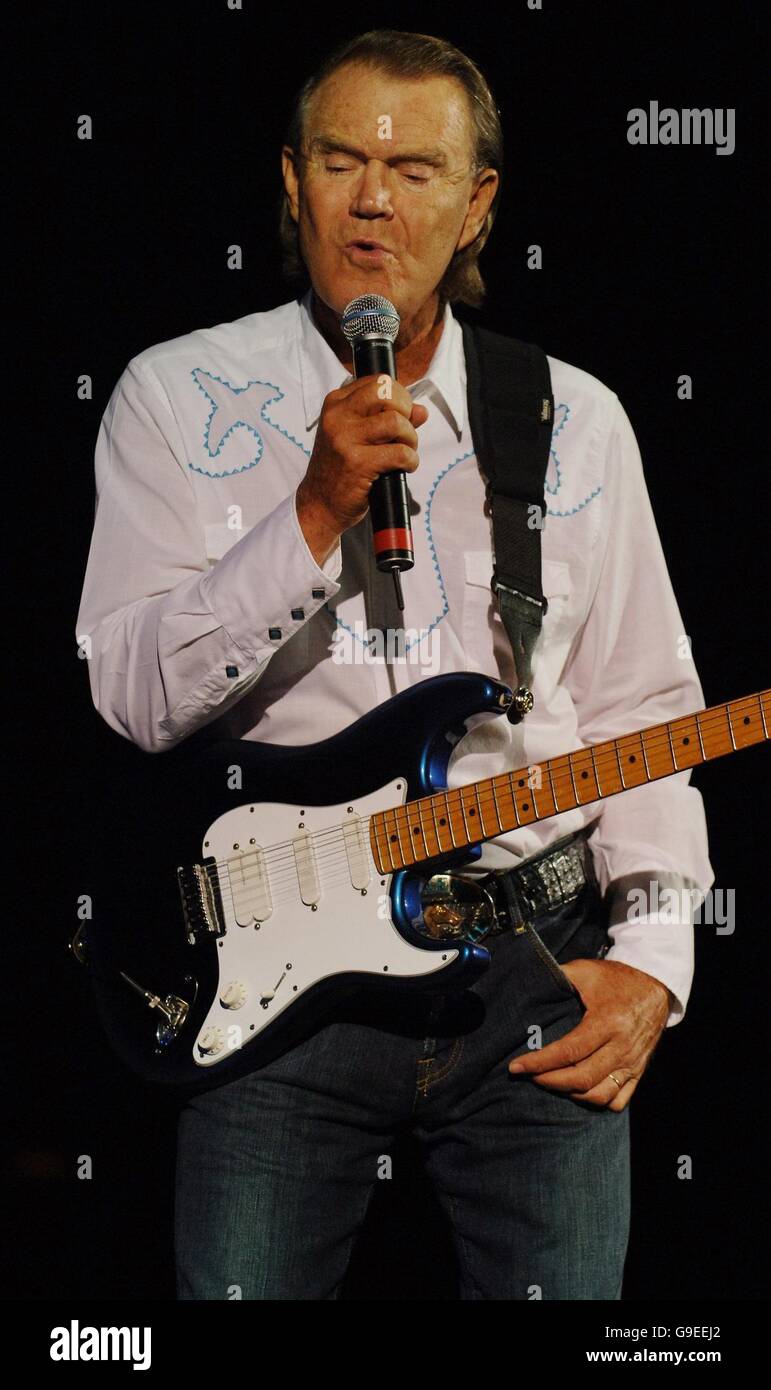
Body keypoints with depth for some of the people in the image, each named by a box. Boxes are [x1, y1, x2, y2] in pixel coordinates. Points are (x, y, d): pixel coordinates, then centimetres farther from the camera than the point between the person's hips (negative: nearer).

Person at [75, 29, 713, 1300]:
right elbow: (136, 696, -10)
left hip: (538, 963, 2)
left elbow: (643, 714, 9)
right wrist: (317, 514, -20)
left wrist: (651, 960, -1)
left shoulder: (577, 420, 7)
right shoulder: (179, 397, 1)